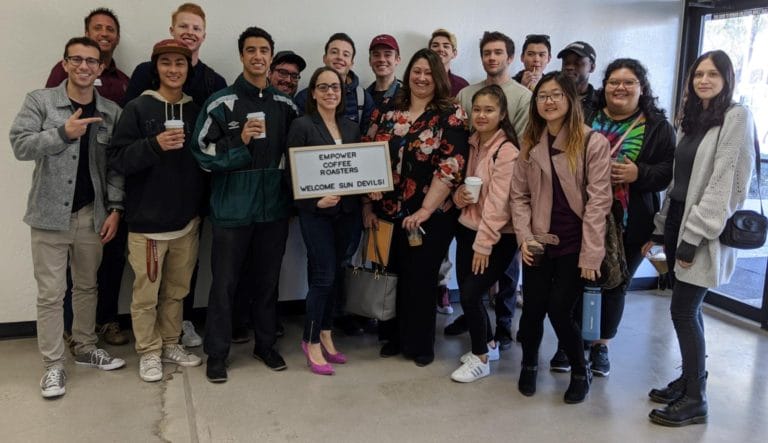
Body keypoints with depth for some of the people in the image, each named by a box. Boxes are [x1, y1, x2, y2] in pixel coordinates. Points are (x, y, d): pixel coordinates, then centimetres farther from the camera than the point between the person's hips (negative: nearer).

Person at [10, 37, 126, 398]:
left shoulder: (112, 112, 3)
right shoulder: (40, 101, -2)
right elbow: (20, 145, -12)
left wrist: (115, 208, -4)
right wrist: (64, 132, -22)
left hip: (92, 214, 3)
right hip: (50, 214, -2)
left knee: (87, 287, 16)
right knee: (50, 294, 3)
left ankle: (85, 349, 32)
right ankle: (53, 365, 14)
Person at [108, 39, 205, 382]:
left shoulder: (196, 111, 6)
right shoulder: (137, 109, -5)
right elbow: (117, 159, -10)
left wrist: (203, 208, 8)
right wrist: (155, 145, -25)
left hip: (186, 220, 4)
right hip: (147, 221, -4)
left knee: (176, 290, 15)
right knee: (146, 294, 4)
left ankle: (171, 344, 30)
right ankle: (148, 352, 20)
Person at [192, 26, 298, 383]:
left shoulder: (286, 105, 7)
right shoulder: (221, 103, -5)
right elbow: (201, 153, -7)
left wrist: (290, 195, 3)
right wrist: (239, 142, -19)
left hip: (274, 208, 3)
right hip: (232, 209, -3)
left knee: (267, 280, 14)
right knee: (224, 283, 5)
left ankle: (265, 344, 29)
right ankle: (216, 352, 19)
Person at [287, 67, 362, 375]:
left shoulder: (352, 127, 11)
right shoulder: (302, 126, -5)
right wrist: (316, 201, -20)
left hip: (348, 211, 5)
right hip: (316, 212, -5)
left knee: (336, 274, 11)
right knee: (323, 276, -5)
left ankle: (326, 336, 25)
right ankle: (312, 342, 11)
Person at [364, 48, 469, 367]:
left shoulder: (451, 116, -5)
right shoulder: (386, 113, 8)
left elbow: (451, 166, -13)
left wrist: (425, 211, -18)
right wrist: (367, 205, 2)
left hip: (430, 216, -3)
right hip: (387, 212, 4)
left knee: (420, 279, 5)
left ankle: (419, 343, 24)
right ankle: (393, 337, 32)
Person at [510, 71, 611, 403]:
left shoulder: (593, 142, -8)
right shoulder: (531, 143, 7)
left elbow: (598, 200, -11)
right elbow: (519, 195, 8)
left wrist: (590, 253, -14)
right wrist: (524, 237, -5)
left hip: (574, 244, -3)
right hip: (540, 243, 3)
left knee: (559, 310, -7)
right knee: (532, 310, 2)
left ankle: (581, 372, 21)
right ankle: (529, 364, 32)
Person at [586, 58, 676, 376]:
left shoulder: (657, 126, 2)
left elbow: (669, 170, -4)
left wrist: (638, 173, -20)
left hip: (630, 224, -1)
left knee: (615, 285, 11)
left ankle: (600, 346, 28)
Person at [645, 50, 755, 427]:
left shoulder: (736, 117, -9)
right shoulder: (691, 119, 14)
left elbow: (724, 183, -16)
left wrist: (695, 236, -19)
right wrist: (660, 228, 11)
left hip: (704, 231, -7)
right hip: (677, 222, 7)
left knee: (683, 310, -6)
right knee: (688, 310, 12)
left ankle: (696, 400, 6)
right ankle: (689, 378, 24)